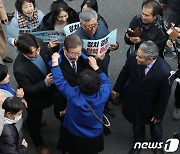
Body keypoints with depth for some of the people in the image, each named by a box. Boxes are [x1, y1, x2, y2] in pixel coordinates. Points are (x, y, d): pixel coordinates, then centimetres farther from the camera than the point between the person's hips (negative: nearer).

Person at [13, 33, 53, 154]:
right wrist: (45, 83, -38)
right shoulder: (19, 69, -42)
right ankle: (38, 143, 53)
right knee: (34, 121, 25)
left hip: (47, 89, 5)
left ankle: (37, 120, 69)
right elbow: (27, 90, -27)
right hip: (34, 99, -5)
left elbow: (49, 56, -4)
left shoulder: (39, 44, -27)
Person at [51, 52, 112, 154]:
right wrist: (95, 67, -6)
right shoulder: (103, 95, -32)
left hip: (74, 137, -1)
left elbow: (59, 80, -23)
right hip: (95, 137, 1)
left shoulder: (73, 95, -38)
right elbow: (106, 82, -8)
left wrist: (55, 61, -12)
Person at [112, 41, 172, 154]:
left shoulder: (164, 71, -38)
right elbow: (125, 73, -6)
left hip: (151, 106, -2)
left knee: (155, 125, 28)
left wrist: (159, 115, -9)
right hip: (134, 101, 2)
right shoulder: (133, 57, -29)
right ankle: (138, 143, 59)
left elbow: (164, 95, -21)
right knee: (137, 124, 28)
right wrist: (117, 88, 8)